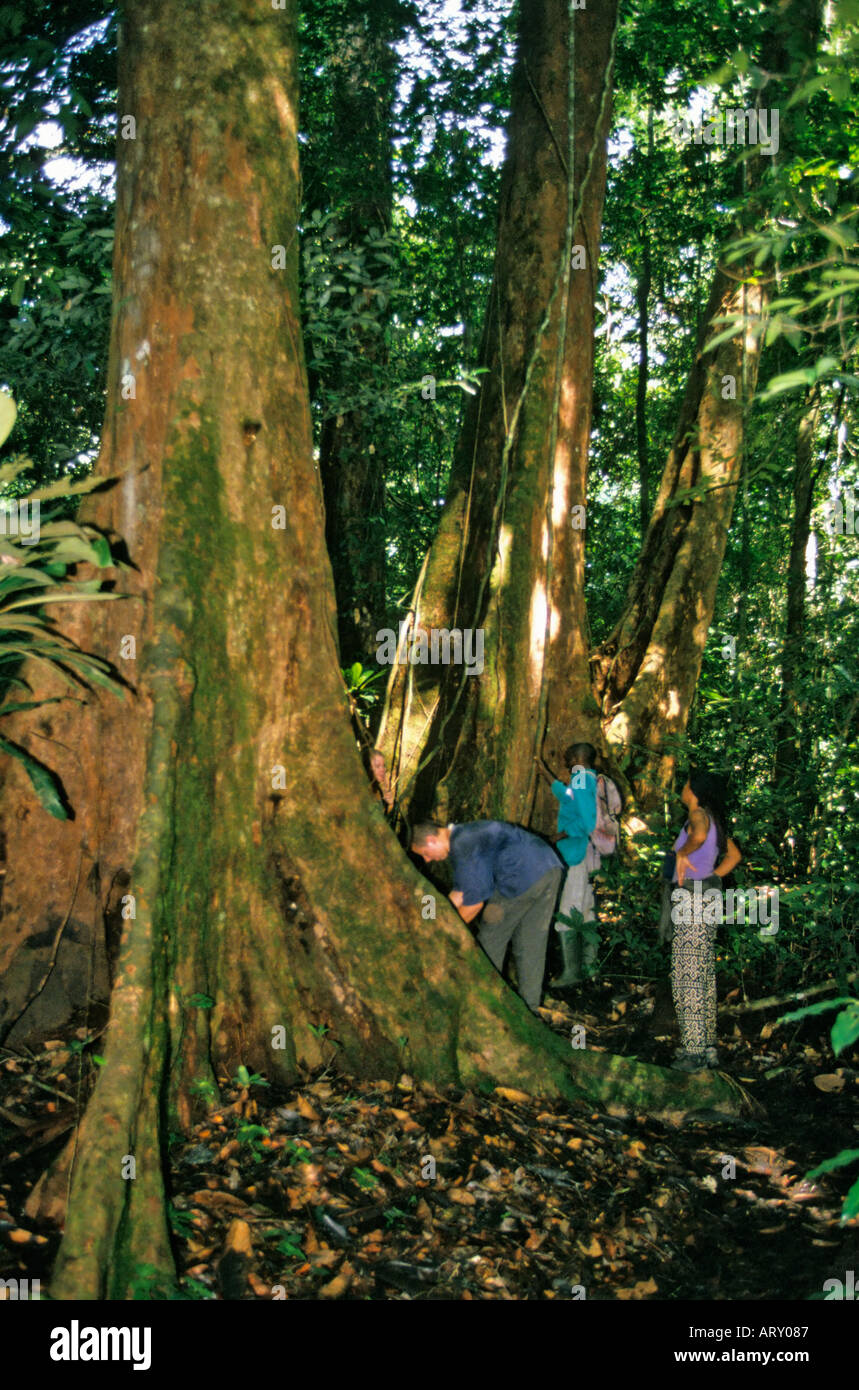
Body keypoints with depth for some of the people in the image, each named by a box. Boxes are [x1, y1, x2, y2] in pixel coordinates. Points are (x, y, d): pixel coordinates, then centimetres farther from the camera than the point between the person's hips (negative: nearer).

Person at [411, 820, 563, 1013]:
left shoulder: (462, 847, -12)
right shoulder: (465, 834, 20)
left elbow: (475, 902, -10)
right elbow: (459, 893, 23)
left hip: (523, 878, -9)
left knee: (491, 941, 7)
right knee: (532, 946, 15)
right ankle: (530, 1007, 19)